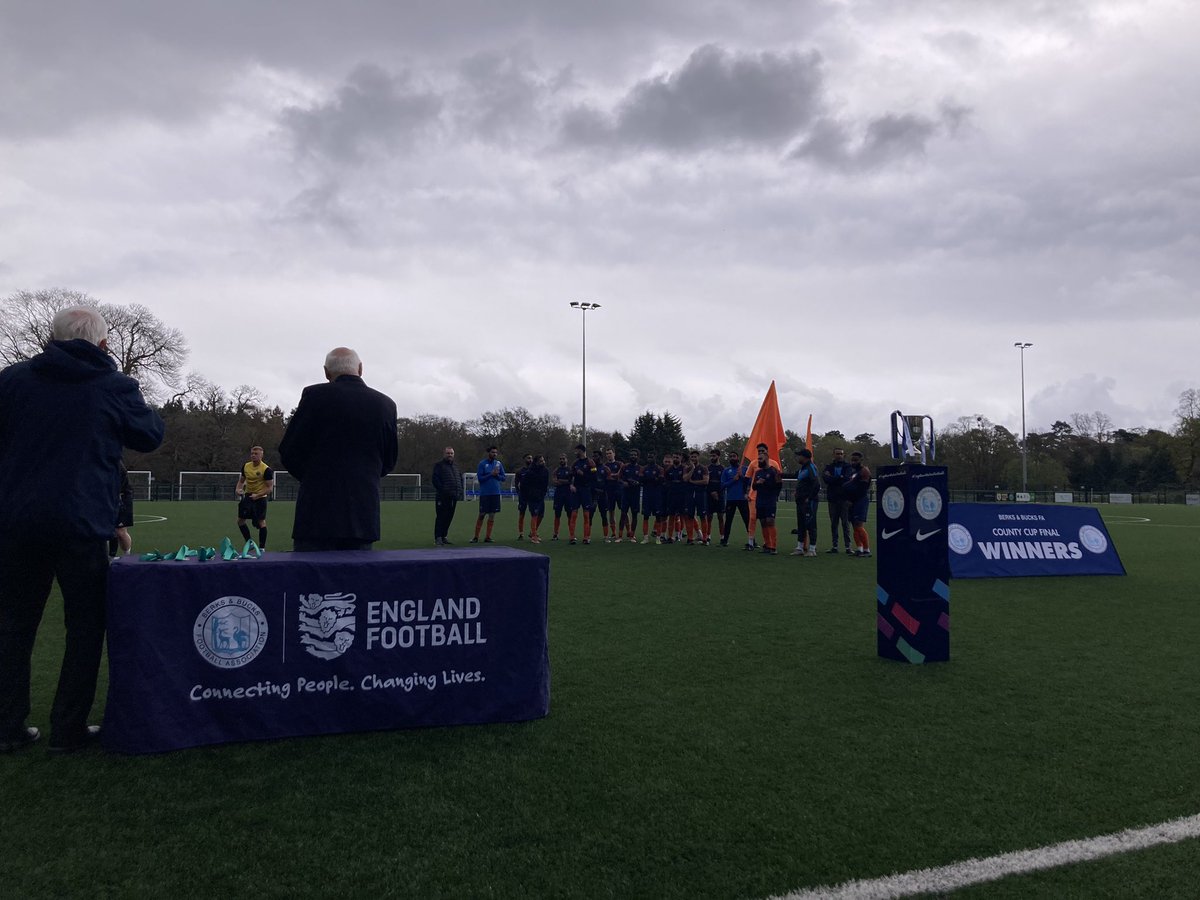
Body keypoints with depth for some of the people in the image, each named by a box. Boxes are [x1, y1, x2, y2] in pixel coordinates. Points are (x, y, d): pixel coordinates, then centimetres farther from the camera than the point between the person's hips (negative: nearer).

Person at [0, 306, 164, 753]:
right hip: (81, 527, -3)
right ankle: (68, 729, 12)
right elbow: (151, 437, 10)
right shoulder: (115, 387, -3)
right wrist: (139, 407, 26)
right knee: (86, 625, 9)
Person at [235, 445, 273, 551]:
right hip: (247, 496, 6)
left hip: (260, 498, -6)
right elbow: (241, 480, 17)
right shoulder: (245, 466, 3)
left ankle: (262, 548, 6)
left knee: (261, 522, -5)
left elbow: (269, 488, -14)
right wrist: (238, 489, -3)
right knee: (240, 520, 7)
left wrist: (258, 495, -24)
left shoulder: (266, 469, -15)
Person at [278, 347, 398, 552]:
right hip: (364, 516, 3)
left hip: (318, 513, -3)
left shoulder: (315, 395, -5)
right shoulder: (386, 404, 4)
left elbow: (289, 453, -1)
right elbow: (388, 463, 13)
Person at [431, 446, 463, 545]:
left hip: (454, 497, 7)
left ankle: (444, 536, 19)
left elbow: (460, 478, 25)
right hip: (443, 497, -7)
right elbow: (435, 480, -9)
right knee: (441, 517, -8)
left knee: (449, 517, 10)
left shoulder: (456, 465, 20)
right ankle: (438, 538, -7)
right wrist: (442, 490, -15)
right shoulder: (438, 465, -1)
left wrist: (460, 490, 12)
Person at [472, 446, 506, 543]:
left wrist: (497, 475, -9)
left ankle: (488, 537, 10)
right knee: (481, 515, -1)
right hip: (484, 493, -4)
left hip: (495, 493, 4)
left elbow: (504, 477, 9)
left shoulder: (499, 464, 8)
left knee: (492, 515, 4)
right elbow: (479, 478, -8)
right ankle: (476, 537, 7)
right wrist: (491, 474, -15)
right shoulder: (482, 463, -3)